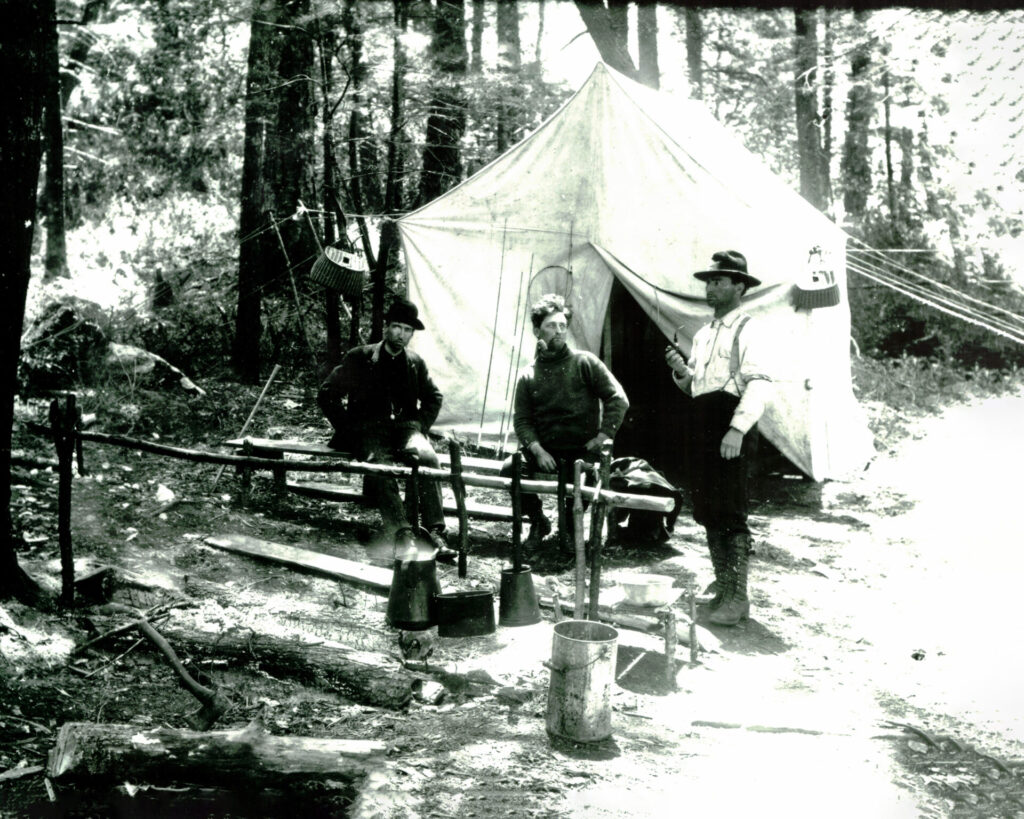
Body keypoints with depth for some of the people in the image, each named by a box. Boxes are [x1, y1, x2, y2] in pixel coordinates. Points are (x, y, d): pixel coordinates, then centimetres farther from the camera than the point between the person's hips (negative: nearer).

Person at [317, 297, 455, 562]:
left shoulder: (415, 363, 17)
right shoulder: (359, 358, 7)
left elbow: (434, 398, 30)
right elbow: (326, 395, 7)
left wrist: (420, 427, 12)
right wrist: (347, 427, -3)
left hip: (404, 426, 2)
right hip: (368, 429, -2)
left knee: (427, 456, -33)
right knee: (380, 463, -37)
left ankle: (435, 533, -35)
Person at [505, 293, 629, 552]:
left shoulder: (585, 363, 0)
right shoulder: (528, 376, 7)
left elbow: (618, 399, -2)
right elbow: (521, 420, 4)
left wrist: (602, 438, -10)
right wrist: (538, 450, -14)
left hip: (582, 450, -3)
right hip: (544, 450, 3)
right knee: (509, 470, -21)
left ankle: (570, 529, 6)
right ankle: (538, 521, 7)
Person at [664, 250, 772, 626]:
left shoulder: (746, 330, -6)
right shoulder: (703, 333, 20)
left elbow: (759, 384, -17)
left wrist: (738, 429, -25)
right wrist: (681, 371, 4)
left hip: (730, 429, -8)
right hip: (702, 425, 8)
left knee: (729, 513, -8)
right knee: (707, 511, 11)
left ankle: (738, 598, -3)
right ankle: (722, 588, 22)